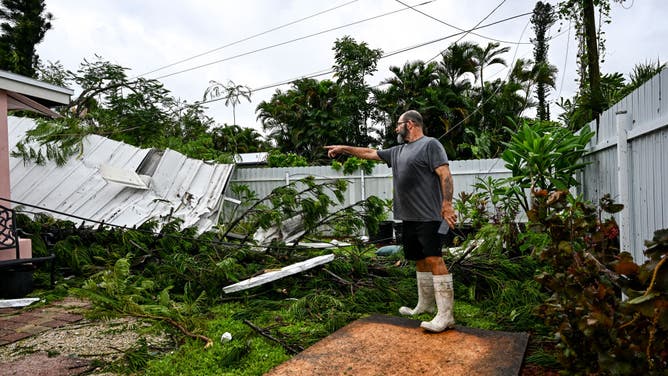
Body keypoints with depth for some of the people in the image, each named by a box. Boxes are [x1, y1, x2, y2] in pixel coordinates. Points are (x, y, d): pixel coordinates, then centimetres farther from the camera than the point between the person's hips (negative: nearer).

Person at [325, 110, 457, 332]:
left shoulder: (430, 144, -4)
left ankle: (445, 316, -10)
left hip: (428, 216, -8)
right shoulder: (398, 151, 21)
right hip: (408, 217, 8)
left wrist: (447, 204, -22)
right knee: (420, 260, 13)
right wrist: (344, 148, 30)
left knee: (434, 259, -11)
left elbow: (445, 174, -13)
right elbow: (369, 153, 28)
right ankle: (425, 305, 24)